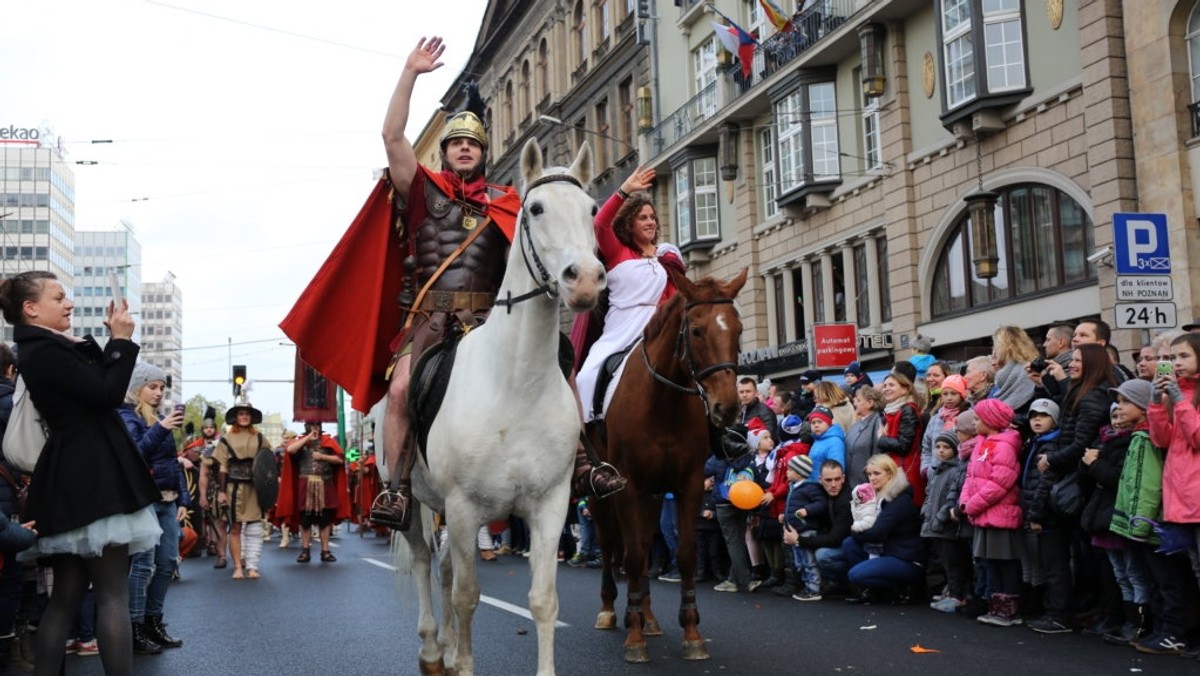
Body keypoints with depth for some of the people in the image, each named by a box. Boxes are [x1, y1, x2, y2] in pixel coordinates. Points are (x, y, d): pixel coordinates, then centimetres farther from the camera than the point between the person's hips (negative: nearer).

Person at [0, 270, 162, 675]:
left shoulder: (46, 349, 17)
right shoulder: (44, 351, -13)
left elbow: (98, 382, 22)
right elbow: (109, 393, -17)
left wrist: (112, 339, 13)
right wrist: (122, 339, -6)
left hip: (74, 483, 10)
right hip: (90, 482, -10)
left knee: (67, 596, 11)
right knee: (113, 596, -9)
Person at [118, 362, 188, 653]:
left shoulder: (160, 418, 18)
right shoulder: (126, 416, -4)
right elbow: (134, 453, -21)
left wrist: (182, 499, 14)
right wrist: (160, 429, -32)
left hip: (167, 500, 8)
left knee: (168, 562, 7)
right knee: (143, 564, -9)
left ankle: (153, 622, 18)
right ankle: (135, 630, -3)